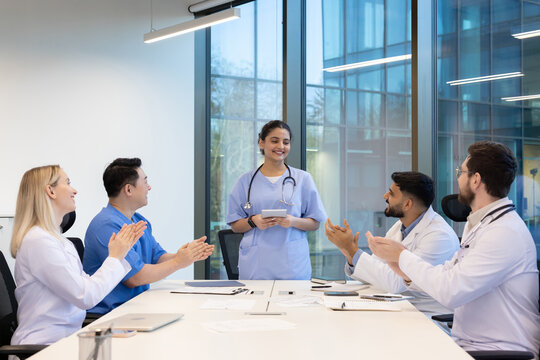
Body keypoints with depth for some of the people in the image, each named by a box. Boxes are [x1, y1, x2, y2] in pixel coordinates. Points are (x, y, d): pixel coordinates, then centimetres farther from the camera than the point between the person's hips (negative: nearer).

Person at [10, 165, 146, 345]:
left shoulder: (55, 238, 15)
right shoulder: (38, 241, -15)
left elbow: (88, 284, 12)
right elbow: (85, 297, -18)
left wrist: (120, 251, 8)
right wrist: (115, 257, -5)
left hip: (65, 336, 9)